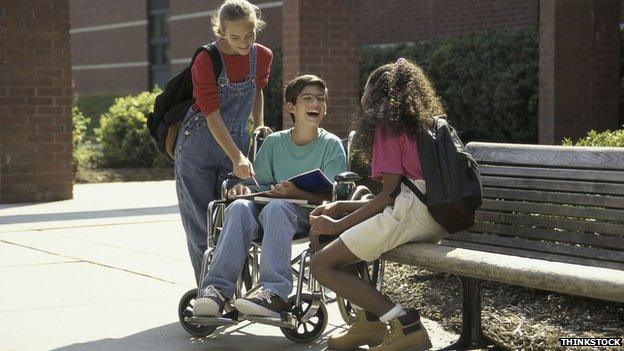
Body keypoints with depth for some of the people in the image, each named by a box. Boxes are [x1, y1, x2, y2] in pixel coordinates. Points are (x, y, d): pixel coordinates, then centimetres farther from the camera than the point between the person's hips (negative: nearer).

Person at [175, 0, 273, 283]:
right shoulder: (205, 60, -18)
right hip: (199, 147, -4)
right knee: (201, 225, 0)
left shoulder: (262, 57, -2)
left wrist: (258, 124, 10)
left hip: (237, 145, 4)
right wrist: (237, 157, -33)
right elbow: (212, 114, -24)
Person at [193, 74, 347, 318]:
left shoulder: (331, 145, 4)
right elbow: (261, 183, 16)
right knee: (239, 207, -28)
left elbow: (332, 195, -5)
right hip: (268, 209, 4)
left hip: (311, 215, -4)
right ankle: (217, 289, -36)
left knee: (275, 207, -36)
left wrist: (297, 193, -22)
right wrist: (244, 187, -8)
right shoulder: (274, 142, 15)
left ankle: (275, 293, -44)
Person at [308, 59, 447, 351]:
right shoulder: (420, 124, 24)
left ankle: (405, 325, -18)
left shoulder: (386, 126, -4)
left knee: (321, 265, -10)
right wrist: (341, 207, 22)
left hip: (410, 212, -10)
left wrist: (338, 224, -5)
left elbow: (390, 192, -13)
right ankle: (368, 319, 6)